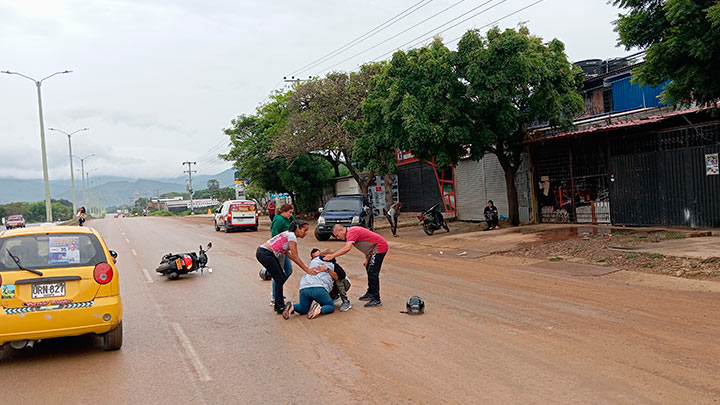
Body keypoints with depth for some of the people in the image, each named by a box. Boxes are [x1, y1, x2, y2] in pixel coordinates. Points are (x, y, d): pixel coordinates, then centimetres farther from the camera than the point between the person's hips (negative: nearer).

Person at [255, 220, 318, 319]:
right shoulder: (292, 236, -14)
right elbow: (295, 257, -16)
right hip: (264, 254, -10)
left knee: (282, 278, 12)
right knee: (280, 279, -7)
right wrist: (307, 270, -13)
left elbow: (287, 253, 10)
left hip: (268, 254, 10)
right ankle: (280, 308, -4)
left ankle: (278, 305, 20)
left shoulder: (290, 235, 14)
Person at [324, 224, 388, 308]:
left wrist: (332, 256, -36)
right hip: (375, 248, 11)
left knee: (373, 273, -12)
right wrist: (367, 259, 17)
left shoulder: (351, 233, -20)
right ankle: (370, 294, 32)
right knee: (369, 269, 20)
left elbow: (347, 248, -36)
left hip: (380, 247, -11)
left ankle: (376, 300, -10)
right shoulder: (352, 232, 12)